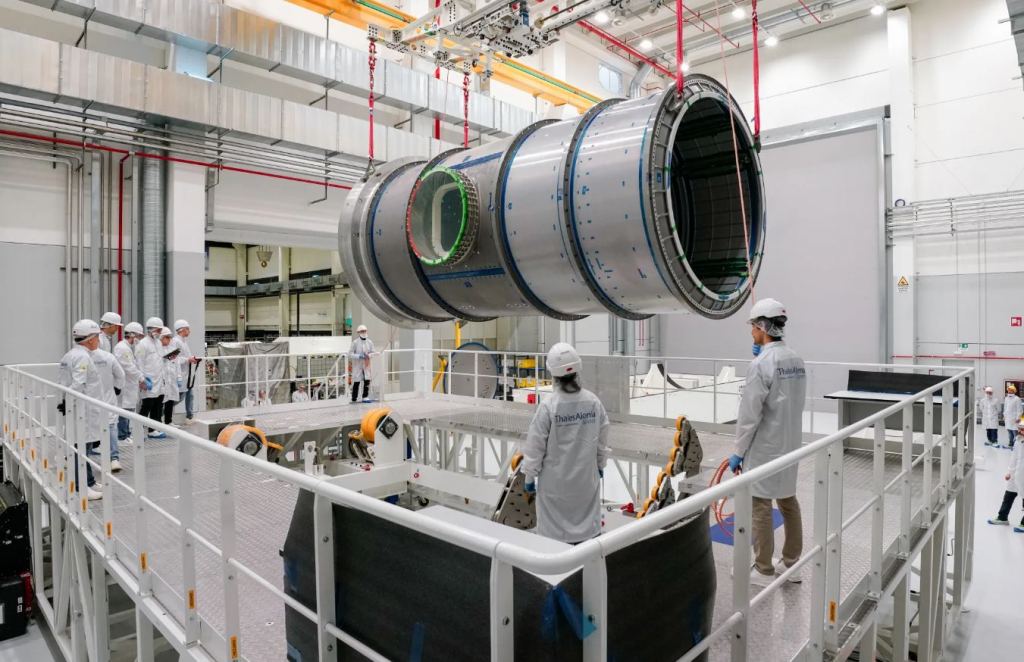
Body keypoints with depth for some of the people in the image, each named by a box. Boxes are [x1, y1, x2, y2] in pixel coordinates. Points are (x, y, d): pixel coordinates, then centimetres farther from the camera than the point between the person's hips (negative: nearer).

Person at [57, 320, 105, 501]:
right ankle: (80, 488, 3)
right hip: (82, 410, -10)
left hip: (78, 409, 10)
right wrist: (68, 403, -15)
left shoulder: (69, 355, 16)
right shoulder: (82, 357, -15)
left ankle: (89, 482, 25)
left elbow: (61, 382, 18)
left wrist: (66, 402, 13)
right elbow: (78, 385, -23)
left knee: (82, 447, 16)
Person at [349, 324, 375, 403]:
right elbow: (350, 354, -9)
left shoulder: (369, 342, 1)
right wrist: (359, 356, -21)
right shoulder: (355, 342, -10)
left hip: (366, 365, 3)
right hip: (357, 365, -3)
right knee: (356, 382, 2)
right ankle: (354, 399, 14)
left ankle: (365, 397, 10)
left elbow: (372, 352, 10)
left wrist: (369, 355, -12)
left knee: (367, 380, -2)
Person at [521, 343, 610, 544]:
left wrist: (529, 476, 1)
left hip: (555, 481, -3)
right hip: (587, 477, 4)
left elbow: (535, 446, -13)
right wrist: (601, 465, 21)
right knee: (587, 524, 19)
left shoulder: (548, 406, -19)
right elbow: (602, 438, 5)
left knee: (556, 535, 10)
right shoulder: (593, 402, -7)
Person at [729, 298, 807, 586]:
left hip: (764, 448, -8)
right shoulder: (796, 360, 5)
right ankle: (792, 565, 28)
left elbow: (749, 414, -19)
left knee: (760, 507, 3)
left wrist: (738, 451, -10)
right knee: (788, 501, 16)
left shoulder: (761, 364, -20)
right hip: (789, 445, 8)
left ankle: (764, 571, 13)